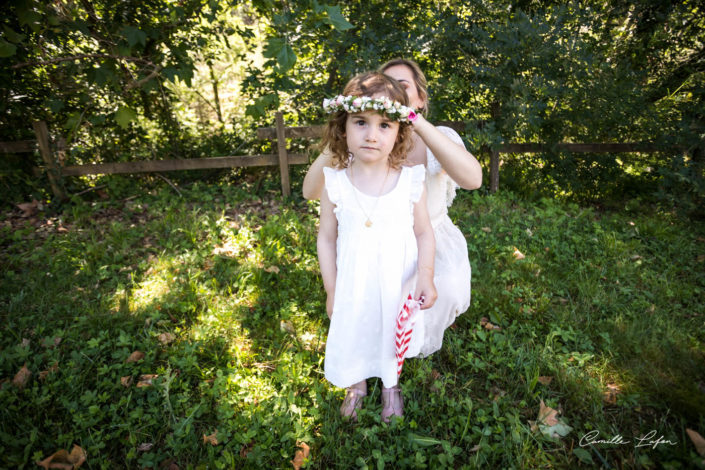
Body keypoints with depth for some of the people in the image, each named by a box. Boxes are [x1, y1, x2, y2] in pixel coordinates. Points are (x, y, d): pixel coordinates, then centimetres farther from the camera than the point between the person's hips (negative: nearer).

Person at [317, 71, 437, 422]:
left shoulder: (411, 182, -15)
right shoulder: (335, 183, -14)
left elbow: (424, 233, -5)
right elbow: (327, 238, -5)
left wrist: (425, 275, -19)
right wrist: (331, 291, -2)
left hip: (398, 284, 0)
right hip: (353, 285, 1)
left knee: (392, 335, 22)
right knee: (352, 333, 21)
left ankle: (390, 386, 55)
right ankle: (357, 384, 55)